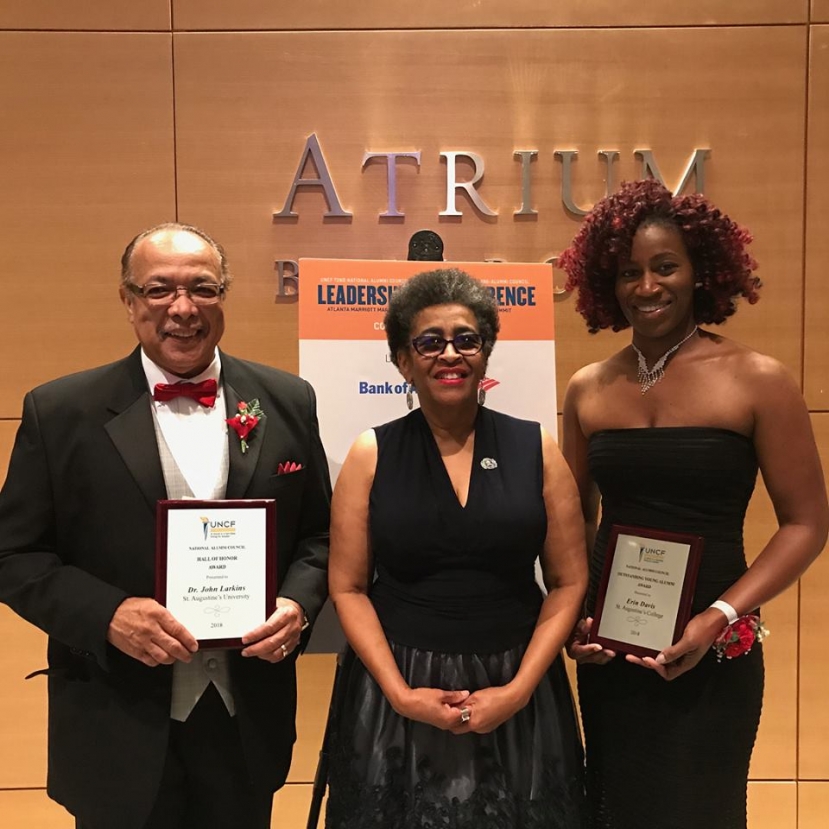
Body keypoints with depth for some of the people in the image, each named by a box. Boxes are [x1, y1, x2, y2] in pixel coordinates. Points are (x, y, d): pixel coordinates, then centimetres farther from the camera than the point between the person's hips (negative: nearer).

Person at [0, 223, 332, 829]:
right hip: (118, 728, -1)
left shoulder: (287, 402, -1)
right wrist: (107, 614, -18)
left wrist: (298, 603, -13)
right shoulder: (61, 411, -6)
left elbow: (319, 533, 5)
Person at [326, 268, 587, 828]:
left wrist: (517, 690, -9)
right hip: (397, 688, 0)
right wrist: (401, 694, -11)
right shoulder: (372, 455, -4)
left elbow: (569, 583, -1)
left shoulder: (536, 450, -3)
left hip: (516, 693, 1)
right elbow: (348, 588, -3)